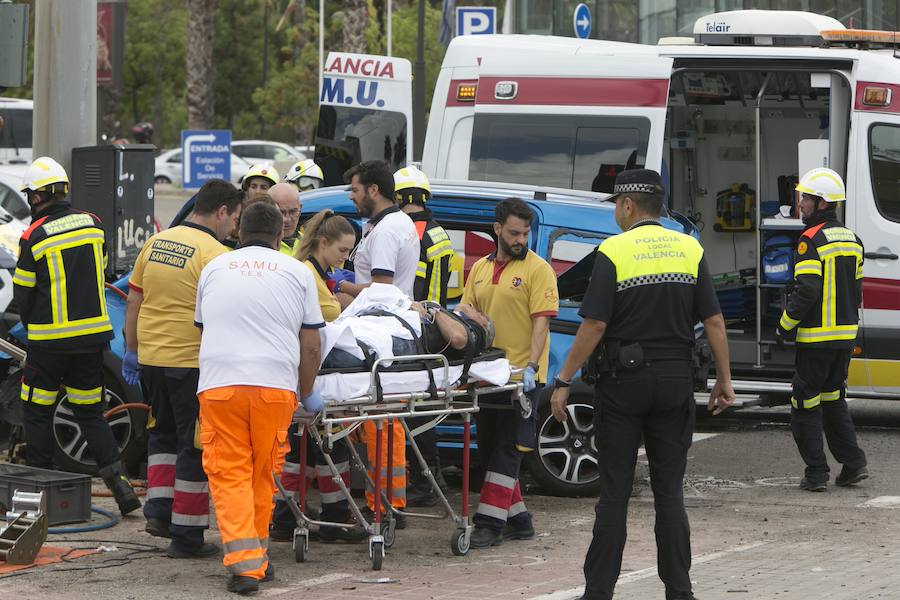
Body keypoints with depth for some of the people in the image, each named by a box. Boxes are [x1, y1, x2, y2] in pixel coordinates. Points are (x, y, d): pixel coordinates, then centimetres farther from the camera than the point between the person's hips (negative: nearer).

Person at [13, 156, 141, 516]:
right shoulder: (92, 224, 2)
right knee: (90, 412, 12)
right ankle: (118, 481, 0)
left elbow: (22, 294, -4)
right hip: (93, 337, 5)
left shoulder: (34, 237, -12)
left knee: (37, 413, 9)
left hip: (49, 340, -5)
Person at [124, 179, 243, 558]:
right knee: (195, 445, 3)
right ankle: (186, 534, 6)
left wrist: (132, 350, 19)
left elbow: (134, 301, 12)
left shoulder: (156, 243, 8)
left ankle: (159, 509, 17)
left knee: (164, 432, 25)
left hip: (150, 356, 6)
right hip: (191, 361, -6)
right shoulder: (214, 254, -13)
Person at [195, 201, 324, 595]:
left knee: (229, 476, -1)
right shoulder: (297, 272, 12)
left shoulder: (214, 268, 17)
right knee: (262, 475, 14)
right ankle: (258, 556, 23)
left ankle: (244, 563, -13)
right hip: (276, 385, 0)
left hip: (218, 384, 0)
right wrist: (307, 395, 25)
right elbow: (310, 346, 11)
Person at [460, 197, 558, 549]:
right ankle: (517, 518, 20)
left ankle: (489, 522, -9)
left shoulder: (537, 269, -5)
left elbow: (541, 322, -11)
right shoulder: (480, 269, 14)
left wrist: (531, 366, -22)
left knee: (507, 449, -7)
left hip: (521, 375, -7)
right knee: (490, 448, 11)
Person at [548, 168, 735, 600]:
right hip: (676, 380, 3)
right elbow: (713, 320, 1)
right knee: (669, 489, 8)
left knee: (615, 490, 1)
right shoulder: (689, 250, 3)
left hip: (624, 381, -3)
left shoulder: (614, 251, -10)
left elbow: (594, 325, -14)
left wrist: (563, 381, -8)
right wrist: (724, 379, 10)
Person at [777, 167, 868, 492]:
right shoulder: (851, 240, 12)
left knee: (805, 406, 1)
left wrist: (785, 325, -10)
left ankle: (816, 474, 0)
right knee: (834, 401, 19)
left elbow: (806, 289, -22)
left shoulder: (812, 240, -15)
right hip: (845, 336, 8)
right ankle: (853, 464, 12)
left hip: (816, 338, -8)